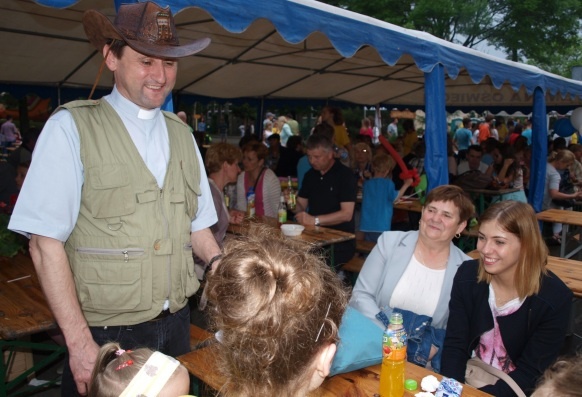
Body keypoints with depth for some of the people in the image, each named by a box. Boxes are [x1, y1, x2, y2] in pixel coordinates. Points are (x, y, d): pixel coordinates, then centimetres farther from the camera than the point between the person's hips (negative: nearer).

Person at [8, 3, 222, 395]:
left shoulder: (182, 134, 7)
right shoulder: (70, 128, -9)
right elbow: (46, 242, -12)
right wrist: (79, 343, -16)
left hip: (176, 325, 5)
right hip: (106, 334, -4)